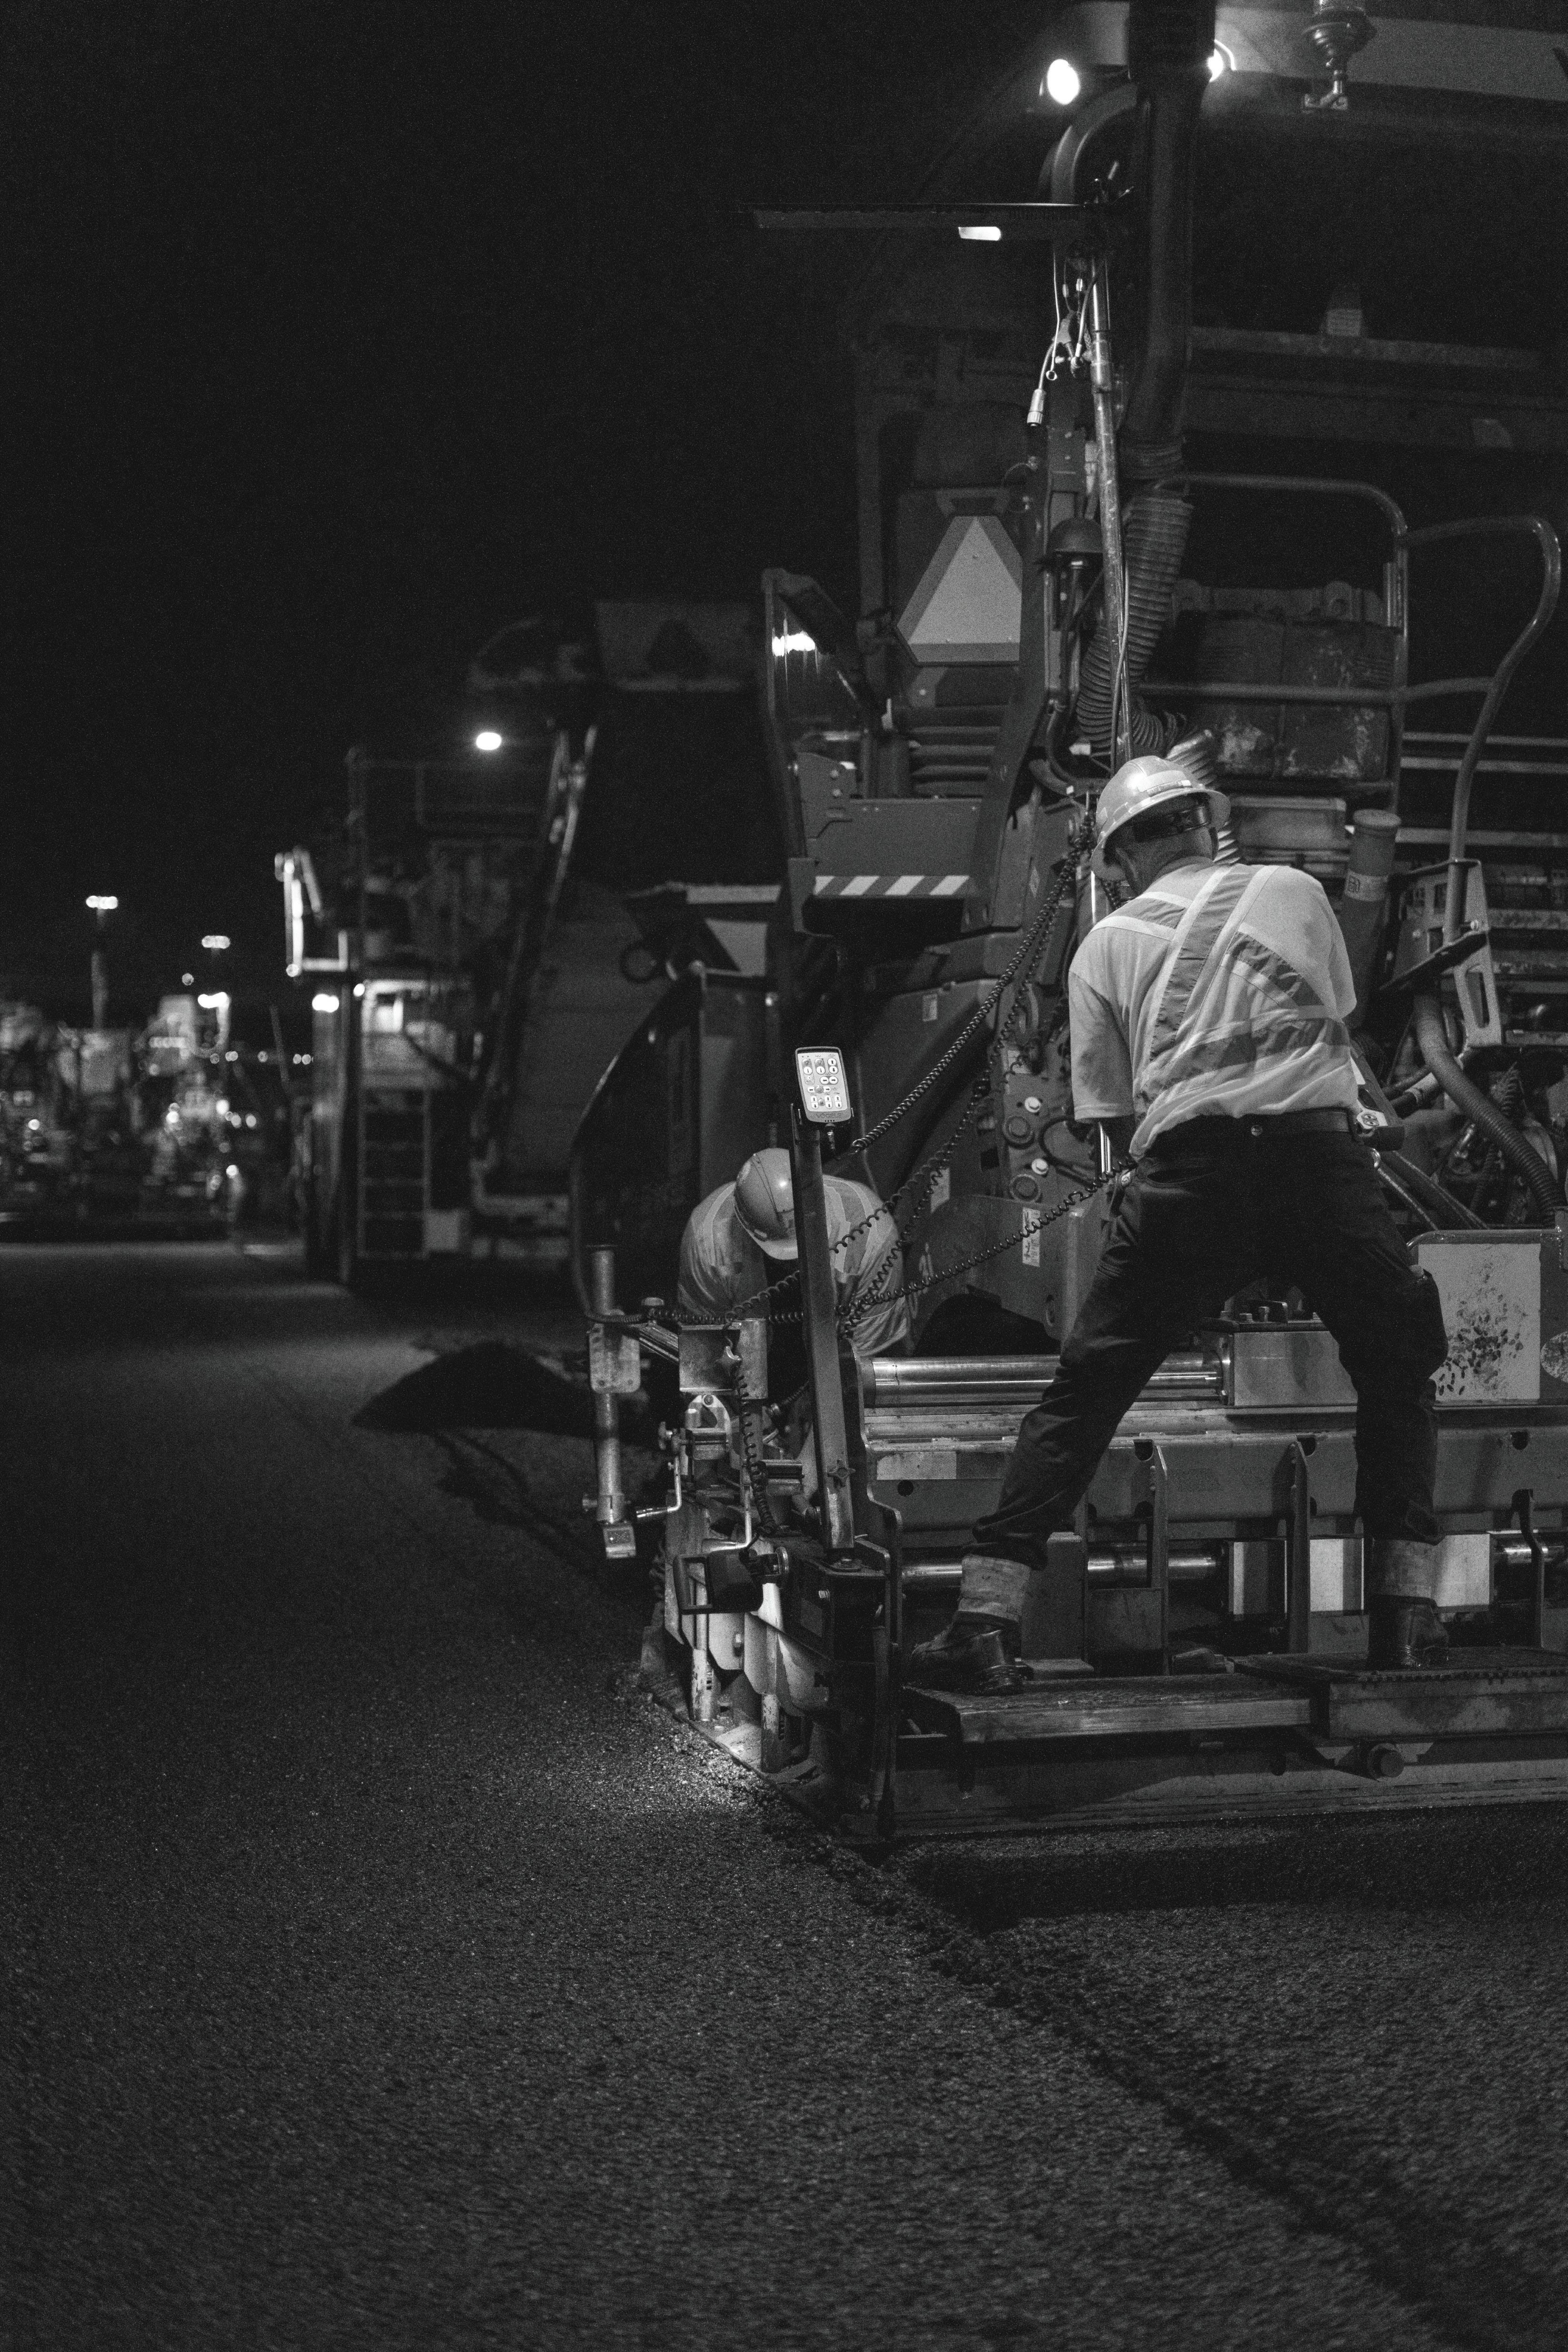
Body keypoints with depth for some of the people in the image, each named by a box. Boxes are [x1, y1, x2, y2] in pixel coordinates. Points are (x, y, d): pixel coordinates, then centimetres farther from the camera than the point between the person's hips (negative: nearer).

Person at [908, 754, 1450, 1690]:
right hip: (1321, 1148, 0)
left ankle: (988, 1619, 3)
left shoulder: (1106, 946, 17)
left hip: (1185, 1165, 0)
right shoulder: (1295, 891, 20)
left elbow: (1115, 1117, 13)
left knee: (1083, 1393, 8)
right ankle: (1409, 1613, 15)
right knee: (1398, 1374, 20)